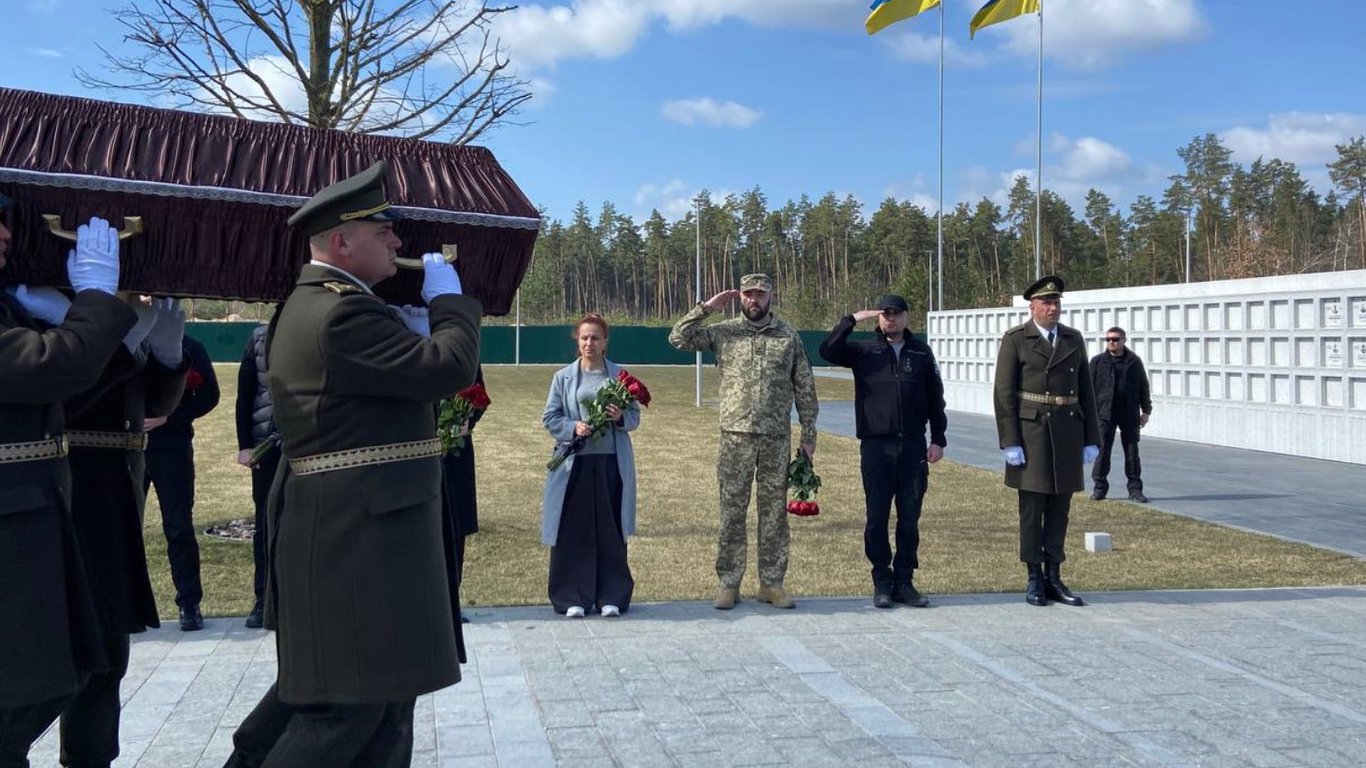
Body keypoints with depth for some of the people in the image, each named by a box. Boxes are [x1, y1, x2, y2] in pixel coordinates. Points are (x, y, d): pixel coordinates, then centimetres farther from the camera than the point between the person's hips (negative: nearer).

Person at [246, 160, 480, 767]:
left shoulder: (318, 302, 16)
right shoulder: (342, 312, -19)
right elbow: (449, 367, -20)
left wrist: (426, 298, 14)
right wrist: (450, 298, -3)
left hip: (359, 530, 11)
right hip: (355, 535, -11)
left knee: (387, 696, 16)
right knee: (347, 709, -6)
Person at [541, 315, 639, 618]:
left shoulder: (620, 375, 7)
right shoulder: (564, 377, 6)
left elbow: (635, 417, 8)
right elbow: (550, 418, 4)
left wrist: (621, 417, -14)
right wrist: (574, 427, -13)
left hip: (612, 461, 0)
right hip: (574, 462, 0)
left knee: (610, 530, 5)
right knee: (573, 530, 1)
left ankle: (611, 596, 15)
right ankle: (573, 597, 11)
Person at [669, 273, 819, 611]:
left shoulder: (789, 336, 6)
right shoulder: (723, 332, 4)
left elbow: (804, 388, 8)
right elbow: (678, 338, -3)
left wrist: (808, 434, 5)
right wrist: (706, 308, -8)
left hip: (777, 438, 1)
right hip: (736, 436, -1)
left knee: (775, 512, 7)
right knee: (732, 511, 3)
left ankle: (771, 583, 17)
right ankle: (729, 583, 12)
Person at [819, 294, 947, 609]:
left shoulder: (921, 353, 9)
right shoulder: (864, 352, 5)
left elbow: (935, 398, 11)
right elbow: (828, 350, -11)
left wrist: (938, 439, 6)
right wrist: (852, 320, -12)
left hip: (913, 446, 1)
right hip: (876, 446, -1)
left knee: (910, 518, 5)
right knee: (876, 518, 1)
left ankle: (904, 582, 15)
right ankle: (882, 583, 12)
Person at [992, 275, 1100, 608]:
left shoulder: (1074, 339, 11)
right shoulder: (1015, 340, -3)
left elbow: (1085, 390, 11)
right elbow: (1004, 393, -6)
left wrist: (1091, 440, 6)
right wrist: (1010, 443, -13)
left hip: (1068, 432, 4)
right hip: (1031, 430, -4)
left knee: (1060, 506, 7)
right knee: (1032, 507, 1)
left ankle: (1054, 578, 14)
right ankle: (1034, 580, 10)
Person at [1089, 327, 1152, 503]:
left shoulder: (1134, 361, 6)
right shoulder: (1097, 361, 3)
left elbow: (1143, 387, 11)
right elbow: (1090, 387, 3)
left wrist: (1146, 410, 8)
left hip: (1129, 414, 1)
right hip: (1105, 413, -1)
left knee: (1132, 452, 5)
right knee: (1102, 451, -1)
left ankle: (1135, 489, 12)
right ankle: (1099, 487, 7)